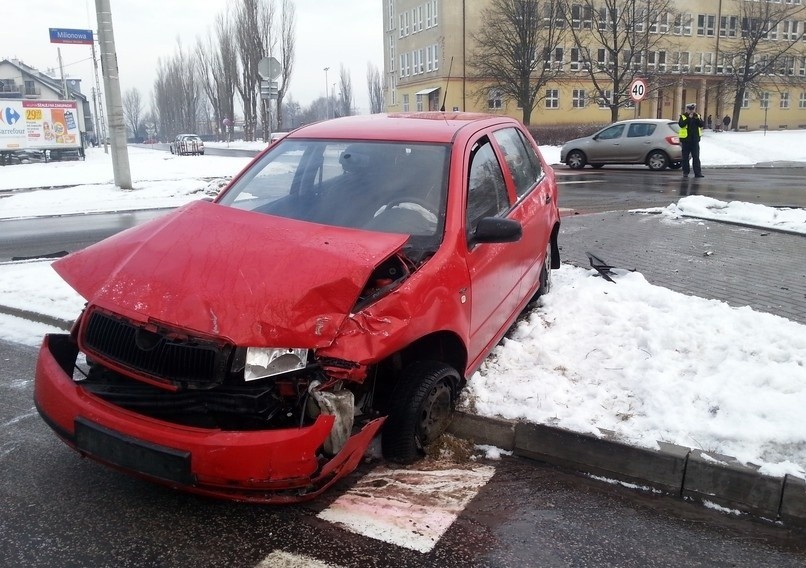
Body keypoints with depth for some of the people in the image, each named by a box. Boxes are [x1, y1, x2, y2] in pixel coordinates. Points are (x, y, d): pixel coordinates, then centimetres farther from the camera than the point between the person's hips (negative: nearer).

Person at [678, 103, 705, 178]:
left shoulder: (698, 116, 10)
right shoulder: (683, 116, 0)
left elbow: (702, 124, -4)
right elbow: (681, 124, -18)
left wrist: (697, 119, -18)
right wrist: (689, 118, -23)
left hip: (695, 140, 2)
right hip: (686, 140, -2)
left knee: (696, 157, -1)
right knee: (685, 157, 4)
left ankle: (698, 172, -2)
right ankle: (685, 172, 12)